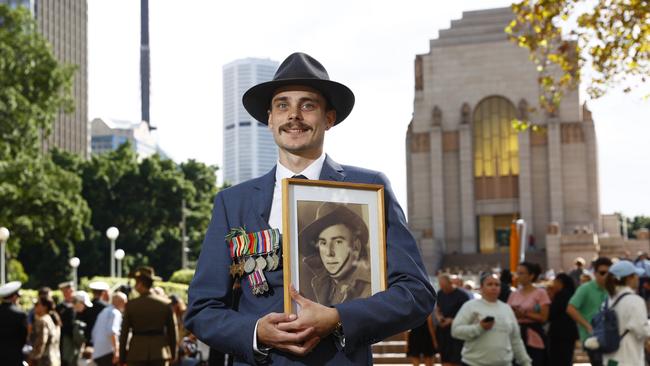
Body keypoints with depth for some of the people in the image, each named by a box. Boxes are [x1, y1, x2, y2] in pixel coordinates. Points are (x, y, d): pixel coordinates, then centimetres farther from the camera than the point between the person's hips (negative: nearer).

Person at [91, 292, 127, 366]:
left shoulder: (103, 312, 23)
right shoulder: (115, 313, -5)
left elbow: (94, 332, 26)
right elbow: (112, 331, -19)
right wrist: (116, 350, -22)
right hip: (108, 351, -9)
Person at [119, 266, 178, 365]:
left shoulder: (130, 305, -4)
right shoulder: (166, 304, 1)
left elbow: (124, 333, -1)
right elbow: (172, 331, 5)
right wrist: (173, 354, 16)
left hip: (136, 354, -1)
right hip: (160, 352, 1)